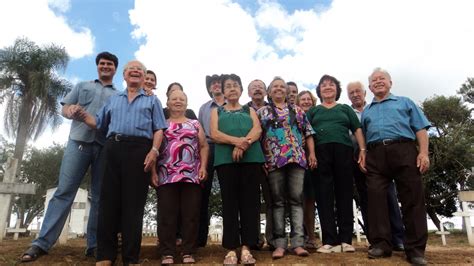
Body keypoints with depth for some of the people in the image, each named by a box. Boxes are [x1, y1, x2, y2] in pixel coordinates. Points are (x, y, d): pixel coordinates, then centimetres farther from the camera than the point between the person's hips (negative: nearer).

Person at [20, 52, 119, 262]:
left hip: (106, 147, 1)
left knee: (99, 196, 0)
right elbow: (64, 108, 14)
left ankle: (94, 245, 4)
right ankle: (42, 243, -5)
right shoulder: (82, 86, 22)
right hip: (79, 141, 0)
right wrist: (71, 110, -10)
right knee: (64, 191, -7)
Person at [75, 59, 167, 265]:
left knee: (133, 202, -4)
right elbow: (99, 123, 21)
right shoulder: (113, 100, 27)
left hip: (139, 149, -3)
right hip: (113, 148, 3)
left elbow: (159, 129, 6)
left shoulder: (152, 100, 17)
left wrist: (154, 151, -10)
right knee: (109, 200, -2)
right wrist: (83, 117, 0)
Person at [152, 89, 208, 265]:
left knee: (190, 214, 0)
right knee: (167, 214, -1)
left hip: (192, 175, 1)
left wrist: (203, 166, -3)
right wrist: (153, 171, -4)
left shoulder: (195, 124, 16)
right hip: (166, 176, 0)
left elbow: (204, 146, 11)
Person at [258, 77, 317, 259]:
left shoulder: (297, 111, 19)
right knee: (278, 201, 0)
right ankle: (280, 243, 3)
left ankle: (298, 242, 0)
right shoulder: (262, 112, 13)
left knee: (296, 200, -2)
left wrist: (312, 153, 4)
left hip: (297, 159, 2)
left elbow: (308, 133, 15)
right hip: (274, 161, -1)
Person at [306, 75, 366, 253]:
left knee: (344, 194, -1)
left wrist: (363, 150, -3)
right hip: (321, 153, 0)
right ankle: (329, 240, -1)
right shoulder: (313, 111, 19)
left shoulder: (345, 109, 20)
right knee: (324, 196, -4)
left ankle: (345, 239, 4)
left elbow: (357, 130, 12)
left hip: (343, 152, 1)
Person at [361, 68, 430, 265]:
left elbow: (420, 129, 9)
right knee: (376, 198, -7)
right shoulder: (366, 111, 27)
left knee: (413, 198, -6)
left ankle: (415, 248, -1)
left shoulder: (404, 102, 20)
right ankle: (380, 244, -2)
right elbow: (361, 138, 21)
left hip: (404, 150, -2)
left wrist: (423, 152, -6)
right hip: (375, 155, 2)